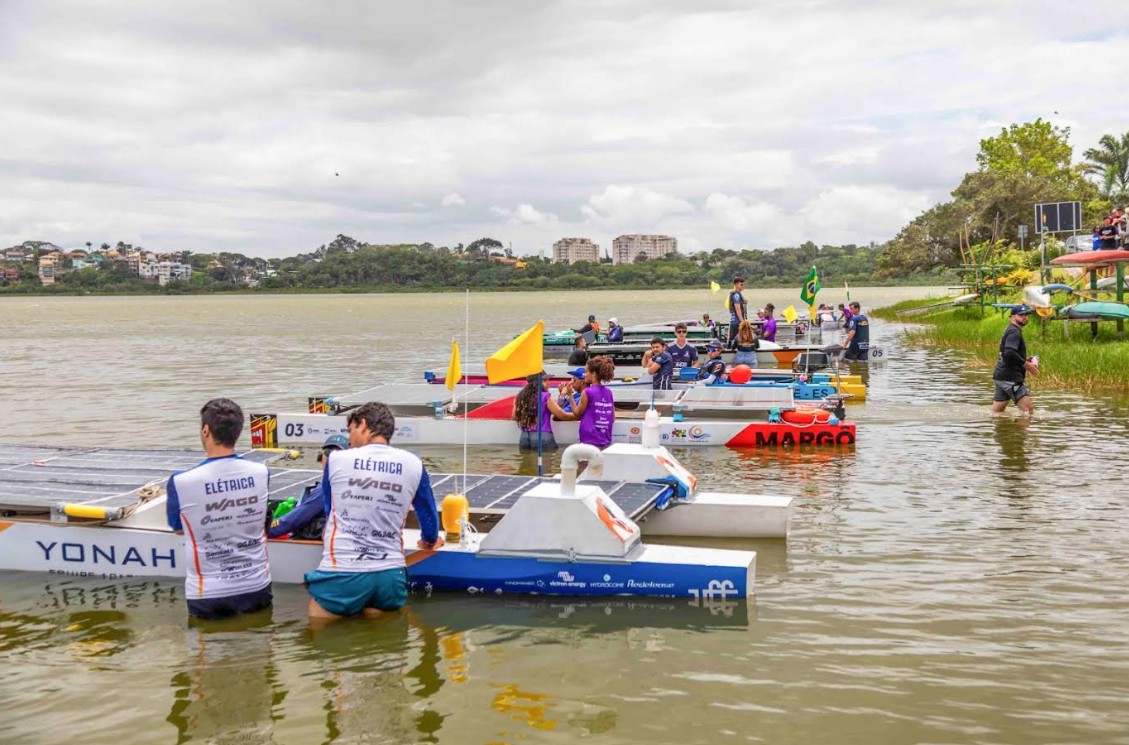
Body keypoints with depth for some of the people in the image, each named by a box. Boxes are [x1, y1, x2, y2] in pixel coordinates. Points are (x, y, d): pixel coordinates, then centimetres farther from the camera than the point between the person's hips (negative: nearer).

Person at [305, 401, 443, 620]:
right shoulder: (413, 464, 3)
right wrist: (430, 540, 40)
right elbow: (428, 514, 17)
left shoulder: (336, 459, 0)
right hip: (390, 576, 3)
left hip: (341, 573, -2)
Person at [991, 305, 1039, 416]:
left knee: (996, 411, 11)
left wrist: (1026, 360, 14)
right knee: (1028, 409, -14)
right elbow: (1009, 353, -26)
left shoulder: (1010, 330, 21)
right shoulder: (1014, 332, -11)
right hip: (1010, 378, -10)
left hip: (1001, 377, 10)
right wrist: (1027, 365, -16)